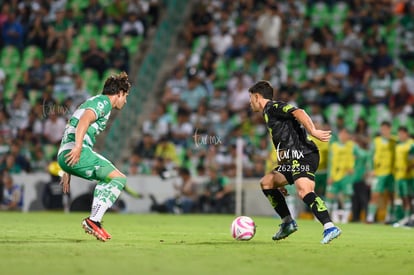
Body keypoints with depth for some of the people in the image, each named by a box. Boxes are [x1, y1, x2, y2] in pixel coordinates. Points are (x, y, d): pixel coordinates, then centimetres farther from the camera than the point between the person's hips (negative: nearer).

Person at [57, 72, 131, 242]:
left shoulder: (95, 102, 31)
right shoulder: (104, 101, 2)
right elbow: (85, 120, -19)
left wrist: (67, 171, 31)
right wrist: (78, 147, -30)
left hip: (65, 154, 10)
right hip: (77, 152, -10)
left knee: (107, 179, 26)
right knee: (119, 178, -8)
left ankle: (94, 220, 11)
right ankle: (94, 221, -17)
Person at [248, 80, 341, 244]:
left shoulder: (273, 107, 1)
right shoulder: (269, 114, 29)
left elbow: (298, 112, -18)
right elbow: (284, 149, 32)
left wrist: (313, 131, -30)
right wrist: (281, 181, 32)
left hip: (303, 155, -10)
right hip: (292, 160, 10)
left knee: (304, 191, -29)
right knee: (266, 183, 18)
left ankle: (329, 227, -39)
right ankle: (288, 223, 17)